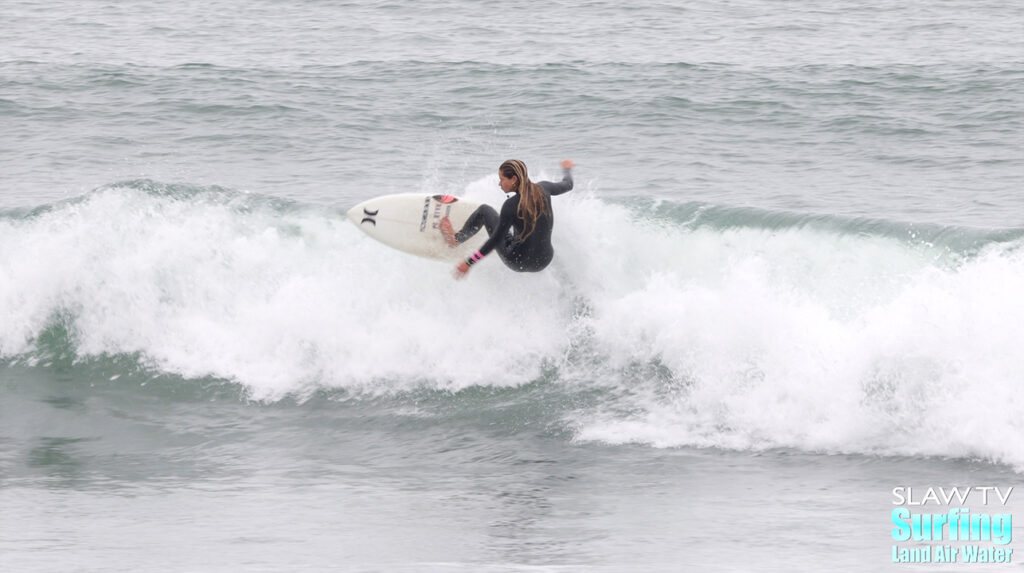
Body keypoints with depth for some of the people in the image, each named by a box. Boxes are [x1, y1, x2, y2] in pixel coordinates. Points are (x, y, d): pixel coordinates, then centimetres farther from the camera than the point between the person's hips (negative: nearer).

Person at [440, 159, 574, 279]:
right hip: (544, 262, 5)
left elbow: (496, 240, -17)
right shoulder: (543, 189, -8)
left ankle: (456, 239, 35)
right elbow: (567, 185, 14)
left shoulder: (511, 206, -22)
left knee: (485, 210, 12)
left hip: (518, 263, -5)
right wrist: (567, 169, 38)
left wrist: (469, 263, -10)